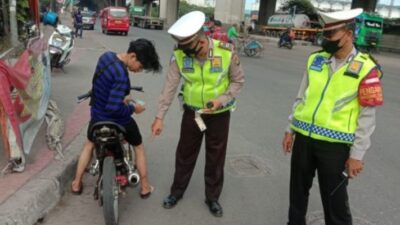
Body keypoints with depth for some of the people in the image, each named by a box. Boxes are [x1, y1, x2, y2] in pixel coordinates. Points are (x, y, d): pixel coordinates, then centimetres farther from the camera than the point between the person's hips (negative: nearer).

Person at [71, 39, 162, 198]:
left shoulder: (106, 56, -7)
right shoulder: (121, 76, -32)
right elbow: (113, 108, -33)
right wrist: (133, 108, -17)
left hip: (97, 115, 7)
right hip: (117, 120, -6)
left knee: (89, 144, 32)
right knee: (138, 147, 19)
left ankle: (76, 184, 39)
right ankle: (145, 187, 30)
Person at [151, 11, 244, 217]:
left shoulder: (226, 52, -21)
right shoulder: (180, 55, -17)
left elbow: (238, 80, -7)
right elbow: (169, 87, -14)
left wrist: (222, 100, -21)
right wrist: (159, 117, -16)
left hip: (219, 114, -1)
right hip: (191, 112, 2)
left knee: (215, 157, 11)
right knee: (185, 153, 14)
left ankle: (212, 197, 32)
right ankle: (177, 192, 36)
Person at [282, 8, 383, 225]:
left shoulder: (366, 69, -10)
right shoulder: (315, 60, 4)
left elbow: (367, 116, -8)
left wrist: (357, 154, -9)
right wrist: (290, 130, 11)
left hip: (335, 145, -4)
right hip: (304, 138, 5)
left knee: (335, 200, 9)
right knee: (298, 191, 19)